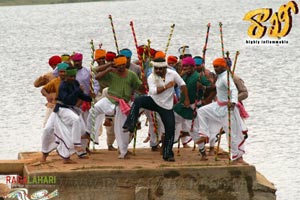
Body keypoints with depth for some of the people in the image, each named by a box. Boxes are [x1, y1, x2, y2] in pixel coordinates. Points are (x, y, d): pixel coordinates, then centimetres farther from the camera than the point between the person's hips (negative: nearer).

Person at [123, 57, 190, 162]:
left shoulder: (172, 74, -6)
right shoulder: (151, 77, -11)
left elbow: (182, 84, 2)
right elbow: (153, 91, -25)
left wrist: (187, 99, -1)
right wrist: (166, 86, -33)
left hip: (166, 106, 1)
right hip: (153, 101, -1)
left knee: (170, 129, -5)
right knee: (138, 101, -30)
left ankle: (168, 154, 8)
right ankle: (129, 126, -31)